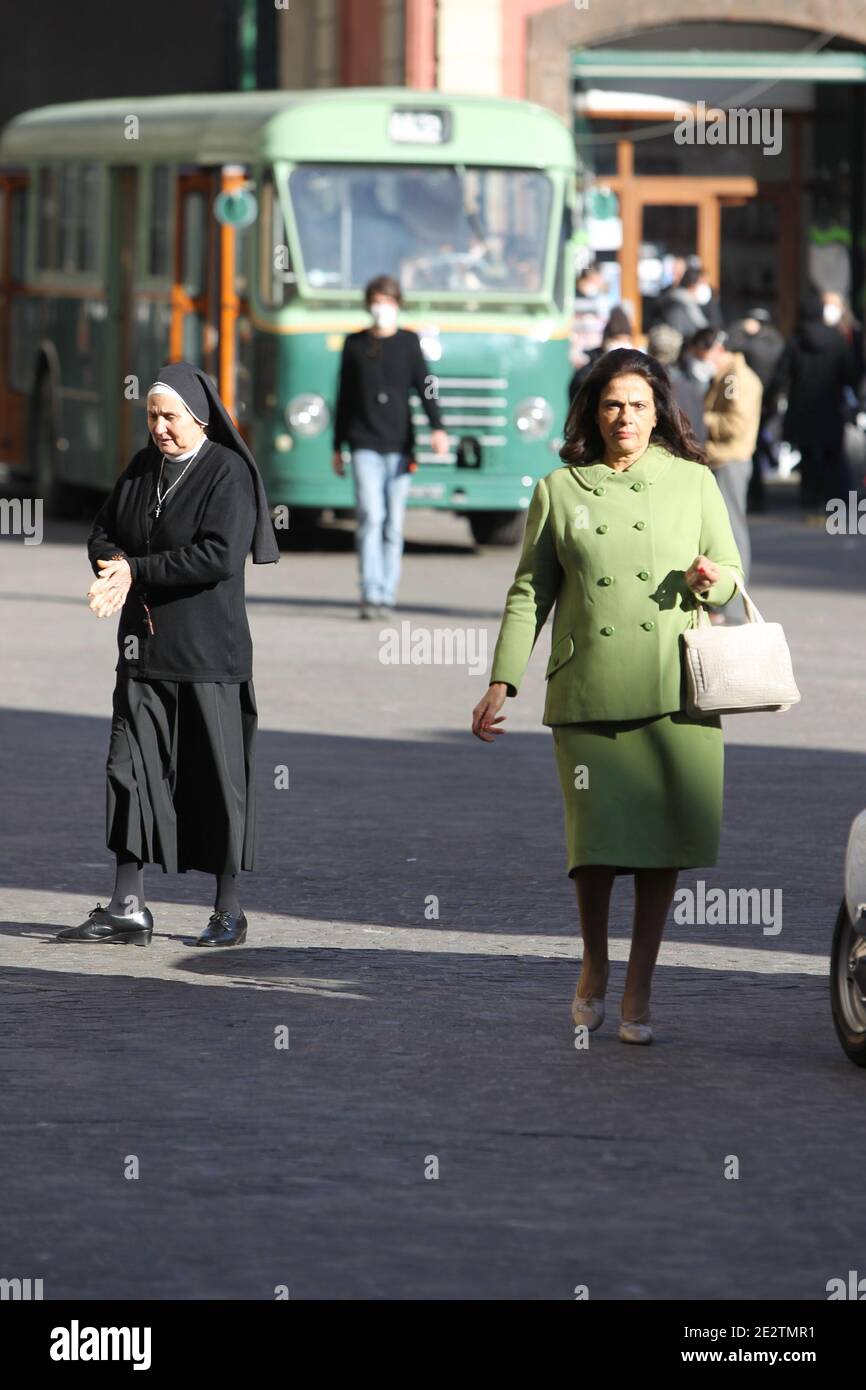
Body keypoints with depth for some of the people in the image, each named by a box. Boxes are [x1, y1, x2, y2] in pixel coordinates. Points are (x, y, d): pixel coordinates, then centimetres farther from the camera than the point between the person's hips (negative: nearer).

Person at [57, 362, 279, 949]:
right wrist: (117, 573, -9)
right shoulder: (143, 468, 11)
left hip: (208, 656, -6)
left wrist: (136, 571, -17)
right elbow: (103, 533, 14)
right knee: (132, 769, 1)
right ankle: (128, 908, 3)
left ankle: (229, 911, 10)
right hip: (145, 648, 6)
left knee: (216, 775, 0)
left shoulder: (229, 474, -10)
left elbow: (220, 555, -20)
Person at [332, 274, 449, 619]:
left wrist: (437, 427, -17)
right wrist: (337, 447, 14)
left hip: (399, 446, 1)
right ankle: (370, 594, -15)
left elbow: (424, 387, -1)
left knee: (393, 524, 2)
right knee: (370, 516, -14)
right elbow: (344, 397, 14)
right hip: (365, 445, -1)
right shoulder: (354, 344, 10)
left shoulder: (408, 342, 8)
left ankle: (386, 596, 9)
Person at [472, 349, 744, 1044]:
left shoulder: (692, 482, 9)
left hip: (676, 691, 1)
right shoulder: (559, 491, 8)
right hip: (590, 691, 0)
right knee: (597, 837, -6)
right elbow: (529, 592, 9)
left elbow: (731, 570, 13)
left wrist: (712, 581, -11)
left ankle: (639, 989, 11)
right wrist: (501, 682, 3)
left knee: (663, 837, -2)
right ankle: (594, 967, 20)